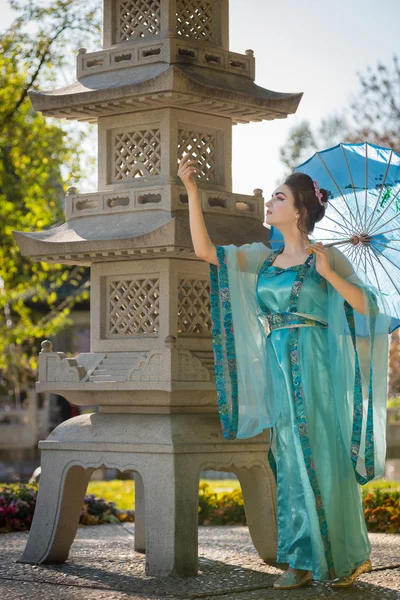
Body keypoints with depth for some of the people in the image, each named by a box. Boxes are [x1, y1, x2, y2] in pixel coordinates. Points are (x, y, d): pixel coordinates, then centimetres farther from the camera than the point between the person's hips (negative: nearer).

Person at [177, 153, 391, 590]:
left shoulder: (326, 257, -1)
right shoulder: (263, 258, 12)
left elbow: (370, 306, -5)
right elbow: (204, 250, 6)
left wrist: (329, 275, -17)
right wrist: (191, 190, 2)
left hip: (316, 368, -5)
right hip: (279, 370, 5)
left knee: (324, 459, -2)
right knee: (290, 462, 5)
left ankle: (345, 557, 10)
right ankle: (304, 560, 11)